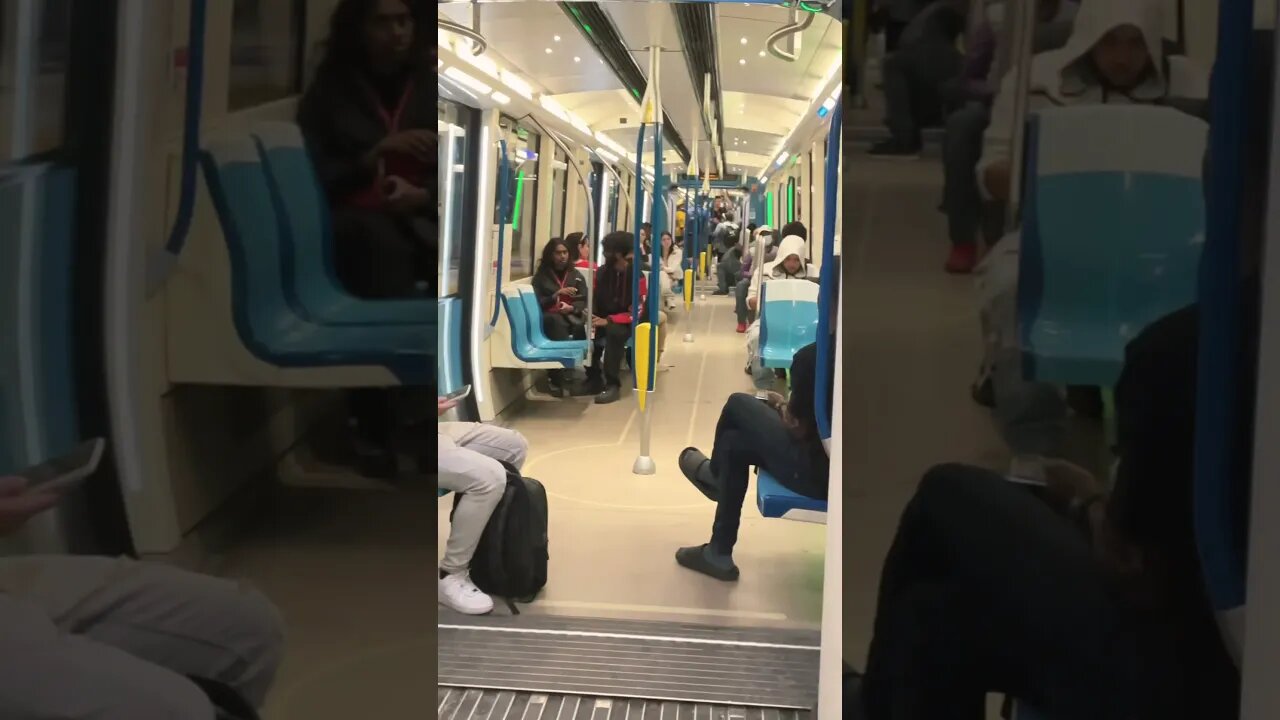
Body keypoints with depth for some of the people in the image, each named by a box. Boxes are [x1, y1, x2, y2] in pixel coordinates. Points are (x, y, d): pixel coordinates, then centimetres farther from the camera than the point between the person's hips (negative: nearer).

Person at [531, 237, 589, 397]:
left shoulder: (576, 275, 17)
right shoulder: (541, 276, 10)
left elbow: (584, 301, 7)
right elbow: (537, 303, 1)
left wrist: (571, 308, -14)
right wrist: (556, 295, -13)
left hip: (572, 315, 2)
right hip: (549, 317, -2)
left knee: (580, 327, -36)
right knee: (558, 322, -40)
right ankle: (556, 379, -42)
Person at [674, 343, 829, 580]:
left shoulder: (812, 357, -20)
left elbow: (797, 427, -12)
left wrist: (781, 406, 10)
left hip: (814, 474, -7)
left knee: (738, 404, 11)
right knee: (734, 442, 21)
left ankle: (713, 473, 41)